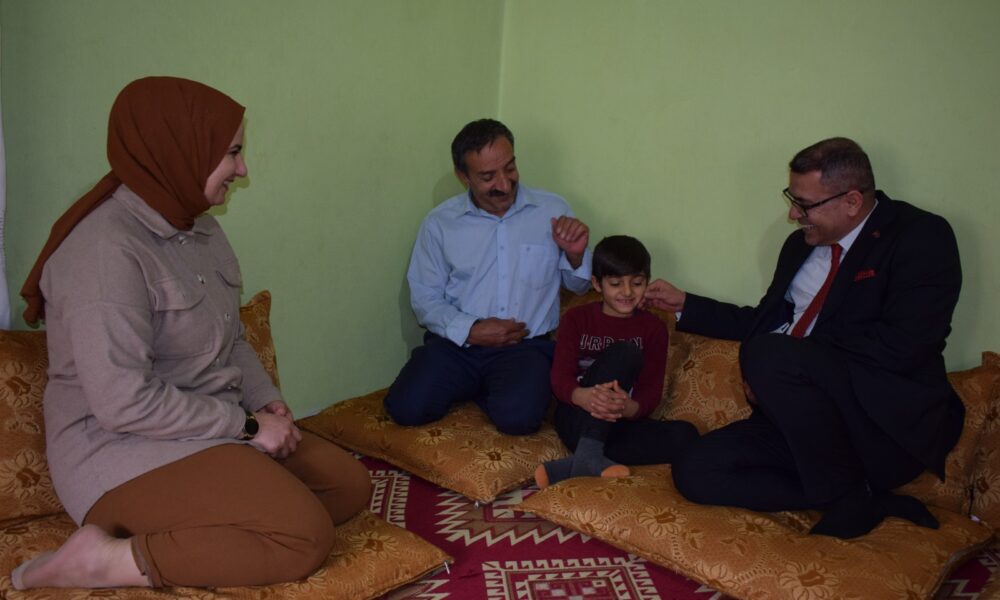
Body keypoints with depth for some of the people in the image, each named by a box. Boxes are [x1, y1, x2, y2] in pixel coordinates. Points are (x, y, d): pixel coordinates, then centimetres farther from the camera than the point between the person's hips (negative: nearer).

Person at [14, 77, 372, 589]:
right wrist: (246, 425, -18)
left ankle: (176, 528, -5)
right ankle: (108, 559, -13)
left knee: (350, 484, 2)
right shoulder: (106, 248, -21)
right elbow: (123, 401, -26)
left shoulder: (201, 229, 7)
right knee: (306, 534, -22)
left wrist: (267, 402, 0)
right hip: (123, 451, -9)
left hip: (212, 429, 9)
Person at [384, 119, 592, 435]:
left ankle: (479, 390, 6)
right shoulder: (439, 222, 4)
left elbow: (579, 285, 12)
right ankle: (471, 386, 10)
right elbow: (424, 297, 3)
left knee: (518, 417, -30)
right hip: (456, 341, 1)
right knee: (405, 408, -21)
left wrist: (575, 255, -12)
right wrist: (471, 330, -13)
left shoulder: (553, 210, 4)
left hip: (527, 345, -1)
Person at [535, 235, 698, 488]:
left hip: (620, 425, 3)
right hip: (578, 419, -3)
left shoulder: (653, 327, 6)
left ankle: (568, 468, -32)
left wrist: (628, 408, -29)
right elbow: (559, 376, -8)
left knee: (685, 434, -26)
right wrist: (584, 397, -33)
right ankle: (588, 456, -36)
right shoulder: (576, 319, 3)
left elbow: (652, 390, -4)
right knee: (626, 351, -23)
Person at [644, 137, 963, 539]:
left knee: (770, 355, -32)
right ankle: (872, 504, -9)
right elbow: (767, 321, 28)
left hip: (892, 428, -8)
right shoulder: (802, 243, 16)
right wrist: (685, 305, 23)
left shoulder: (922, 237, -7)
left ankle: (848, 498, -12)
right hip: (804, 423, 8)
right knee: (694, 473, -12)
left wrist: (771, 370, -16)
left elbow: (900, 347, -20)